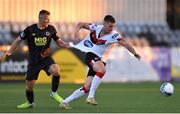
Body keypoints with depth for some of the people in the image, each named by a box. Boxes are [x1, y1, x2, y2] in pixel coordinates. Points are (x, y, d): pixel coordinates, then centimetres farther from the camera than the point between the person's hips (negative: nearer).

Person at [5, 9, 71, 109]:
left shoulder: (51, 29, -3)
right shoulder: (30, 30, -8)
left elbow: (58, 42, 9)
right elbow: (18, 41, 2)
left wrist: (67, 45, -11)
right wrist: (9, 52, -8)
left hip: (46, 58, 0)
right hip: (33, 60, 0)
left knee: (56, 70, -32)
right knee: (29, 85, 4)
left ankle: (54, 93, -12)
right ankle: (30, 102, 34)